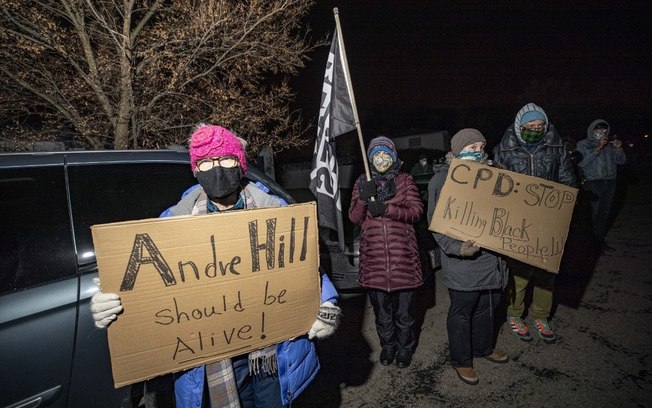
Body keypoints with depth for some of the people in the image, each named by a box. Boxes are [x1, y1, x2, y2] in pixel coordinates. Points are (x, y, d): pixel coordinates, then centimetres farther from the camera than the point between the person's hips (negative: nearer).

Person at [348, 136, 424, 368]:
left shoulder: (405, 180, 6)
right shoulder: (362, 183, 9)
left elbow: (416, 211, -4)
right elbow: (354, 218, 3)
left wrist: (386, 209, -18)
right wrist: (363, 198, -16)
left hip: (402, 255, -1)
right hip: (374, 256, 1)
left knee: (404, 309, 9)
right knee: (381, 308, 14)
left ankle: (405, 347, 32)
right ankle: (388, 345, 36)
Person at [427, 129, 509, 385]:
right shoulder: (443, 179, -10)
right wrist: (457, 248, -27)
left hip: (493, 256, 7)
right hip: (463, 261, -7)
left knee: (488, 306, 21)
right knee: (462, 312, 7)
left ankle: (483, 347, 44)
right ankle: (461, 360, 27)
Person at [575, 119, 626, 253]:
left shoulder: (609, 145, 17)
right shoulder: (583, 144, 3)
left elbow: (621, 161, 16)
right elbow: (581, 162, -13)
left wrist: (618, 149, -2)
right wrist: (598, 148, -16)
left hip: (610, 182, 5)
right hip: (592, 182, -5)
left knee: (605, 211, 6)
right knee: (596, 211, -8)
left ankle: (600, 235, 19)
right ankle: (599, 240, -1)